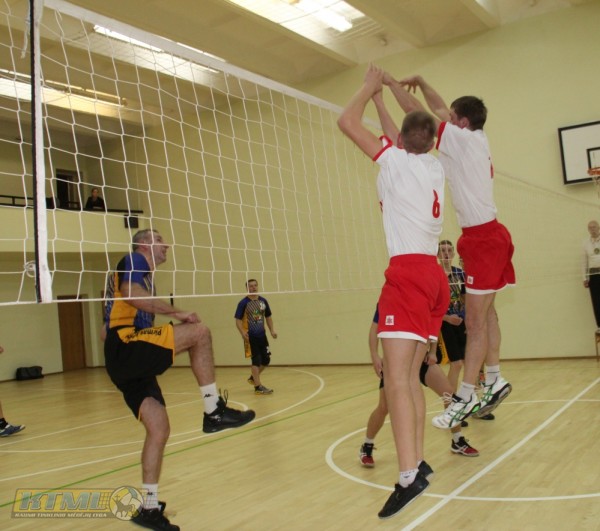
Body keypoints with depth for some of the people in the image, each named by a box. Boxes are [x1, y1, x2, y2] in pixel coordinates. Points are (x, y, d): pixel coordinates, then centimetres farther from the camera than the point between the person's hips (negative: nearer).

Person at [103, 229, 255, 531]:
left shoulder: (143, 272, 29)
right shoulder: (134, 260, 1)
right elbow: (131, 294, -23)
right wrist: (175, 312, -19)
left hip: (126, 360, 10)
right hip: (125, 345, -10)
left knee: (159, 429, 5)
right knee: (199, 332, -21)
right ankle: (214, 411, -16)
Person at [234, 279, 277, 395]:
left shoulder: (263, 301, 7)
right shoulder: (243, 303, -8)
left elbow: (268, 317, 17)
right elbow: (238, 320, -10)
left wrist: (272, 330, 6)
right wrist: (243, 333, -23)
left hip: (262, 335, 6)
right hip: (251, 336, -6)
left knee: (266, 360, 9)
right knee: (256, 360, -5)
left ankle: (253, 378, 30)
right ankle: (258, 387, 2)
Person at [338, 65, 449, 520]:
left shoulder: (396, 159, -1)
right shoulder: (435, 168, 16)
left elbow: (347, 122, 1)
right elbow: (412, 133, 35)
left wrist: (370, 86, 16)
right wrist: (381, 94, 40)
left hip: (408, 272, -8)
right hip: (433, 274, 8)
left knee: (397, 377, -15)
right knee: (410, 376, 12)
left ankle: (408, 476, -22)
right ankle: (417, 462, 15)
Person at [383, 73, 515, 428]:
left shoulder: (463, 139, -12)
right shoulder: (478, 140, 12)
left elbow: (417, 111, -10)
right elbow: (439, 110, 25)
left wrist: (391, 82, 0)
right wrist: (420, 82, 24)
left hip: (483, 236, -10)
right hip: (486, 235, 10)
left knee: (476, 321, -8)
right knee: (485, 313, 14)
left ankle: (465, 397, -4)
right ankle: (495, 381, 21)